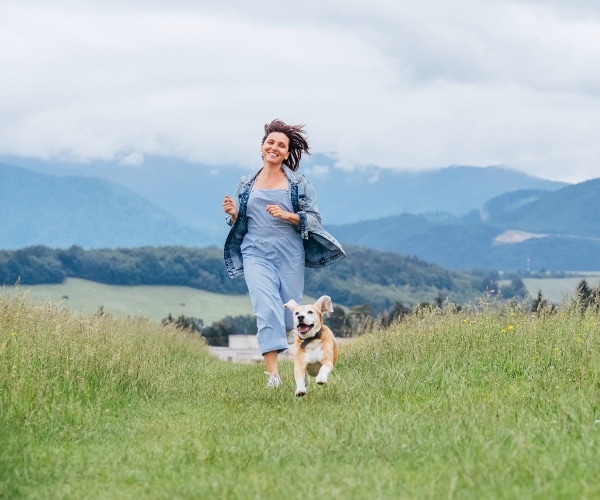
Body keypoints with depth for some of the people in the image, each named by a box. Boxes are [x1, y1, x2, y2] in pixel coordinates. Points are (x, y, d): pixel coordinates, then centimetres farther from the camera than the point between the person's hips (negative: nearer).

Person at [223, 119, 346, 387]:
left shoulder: (299, 183, 1)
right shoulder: (245, 184, 8)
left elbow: (314, 218, -2)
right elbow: (238, 223, 15)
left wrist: (286, 215, -17)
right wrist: (232, 214, -8)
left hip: (290, 255, 0)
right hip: (256, 254, 0)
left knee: (289, 309, 8)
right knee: (266, 308, -16)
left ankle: (289, 331, 46)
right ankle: (272, 372, -18)